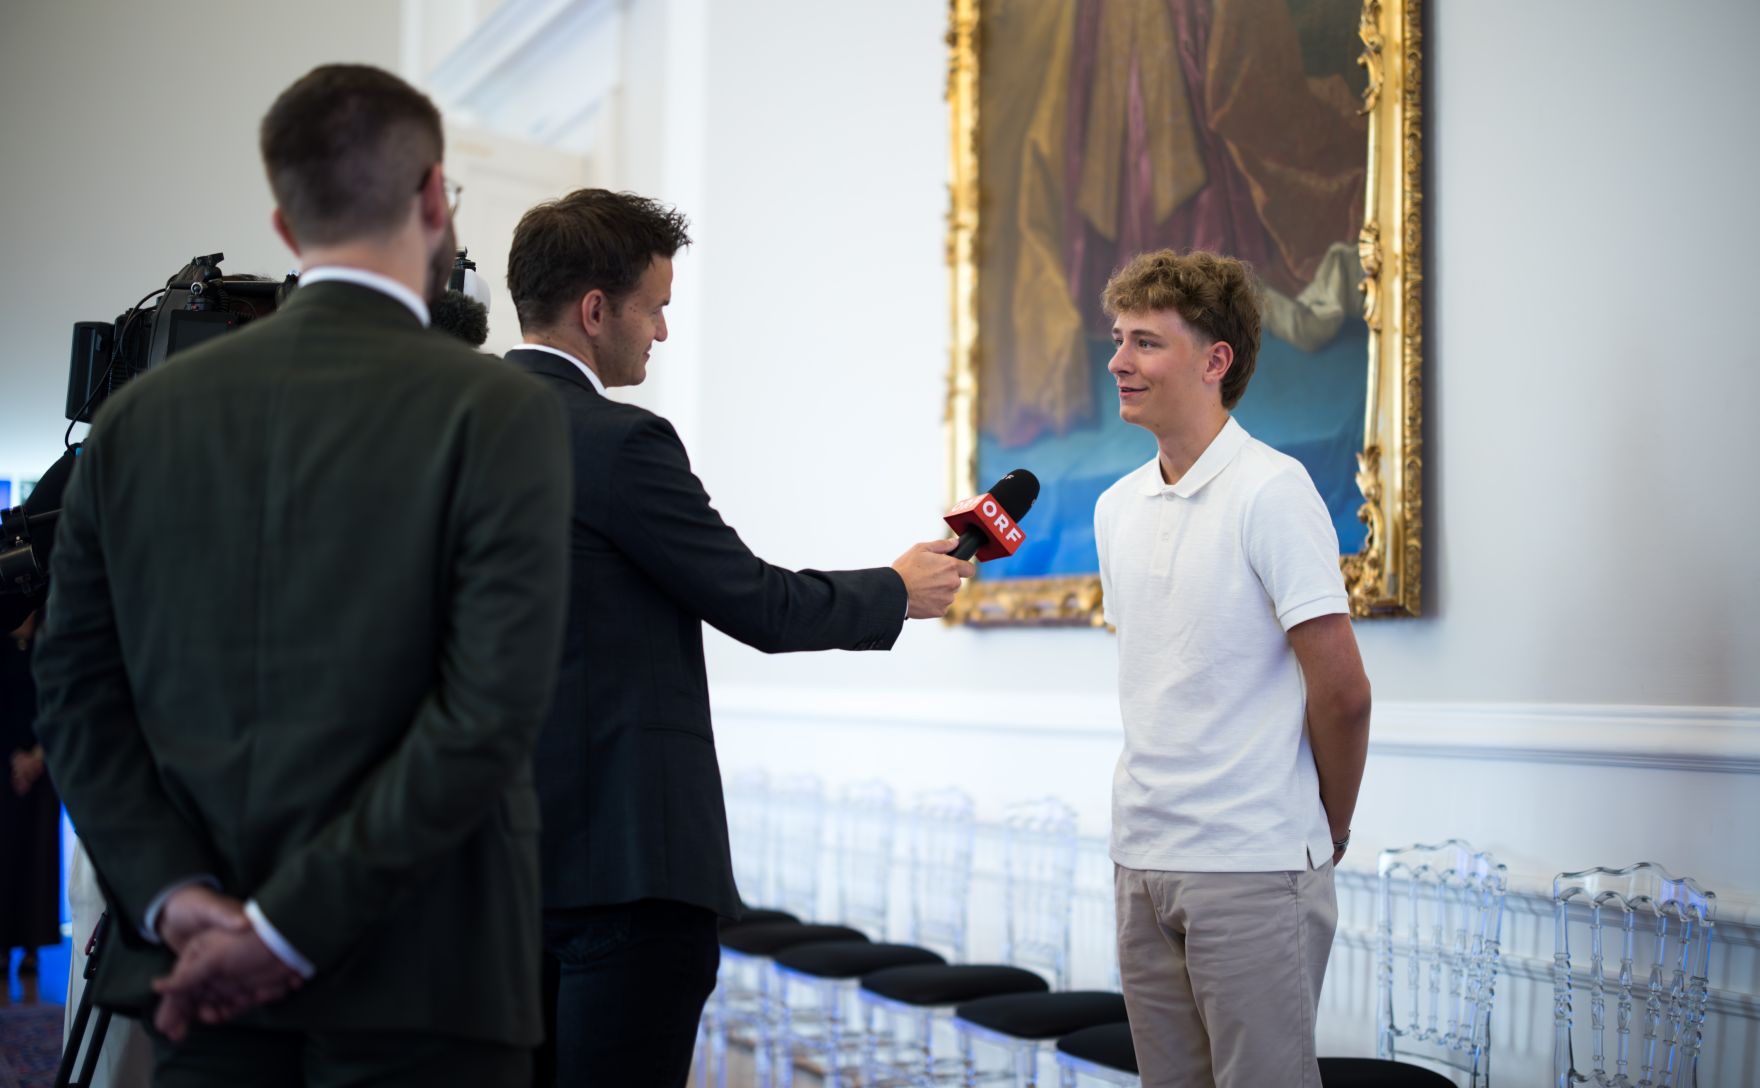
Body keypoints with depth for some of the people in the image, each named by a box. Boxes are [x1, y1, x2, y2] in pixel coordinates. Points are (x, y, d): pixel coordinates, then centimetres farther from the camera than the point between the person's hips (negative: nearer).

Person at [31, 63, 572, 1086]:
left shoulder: (139, 415, 5)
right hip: (422, 984, -4)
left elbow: (80, 685, 2)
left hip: (202, 984, 5)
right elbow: (490, 712, -17)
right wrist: (292, 929, -14)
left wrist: (174, 894, -4)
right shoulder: (502, 412, -10)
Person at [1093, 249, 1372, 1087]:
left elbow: (1342, 693, -11)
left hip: (1252, 866, -7)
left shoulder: (1272, 492, -12)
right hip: (1141, 860, 7)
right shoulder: (1117, 507, 11)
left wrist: (1328, 833, -1)